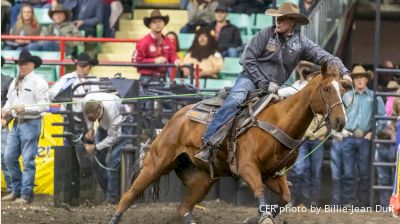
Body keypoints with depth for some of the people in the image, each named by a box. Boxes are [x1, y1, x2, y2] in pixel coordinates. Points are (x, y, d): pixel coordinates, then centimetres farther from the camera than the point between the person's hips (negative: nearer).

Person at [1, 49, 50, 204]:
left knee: (28, 160, -5)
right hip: (16, 123, 8)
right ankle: (17, 190, 19)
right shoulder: (15, 83, 15)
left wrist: (25, 109, -21)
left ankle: (26, 194, 0)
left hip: (30, 123, -8)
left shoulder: (38, 83, -8)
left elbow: (44, 105, -14)